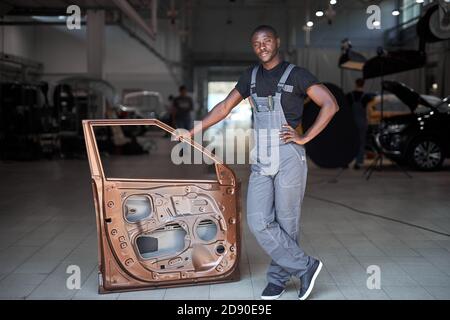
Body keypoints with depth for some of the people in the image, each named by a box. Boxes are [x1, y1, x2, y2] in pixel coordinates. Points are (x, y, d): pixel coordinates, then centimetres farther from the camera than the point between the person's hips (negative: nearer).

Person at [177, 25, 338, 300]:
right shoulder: (251, 76, 14)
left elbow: (330, 105, -8)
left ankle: (278, 278, 17)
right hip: (261, 161, 5)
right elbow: (225, 107, 19)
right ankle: (305, 266, 7)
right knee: (259, 222, -4)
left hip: (288, 157, -5)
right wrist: (193, 132, 16)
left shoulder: (296, 75, -1)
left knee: (285, 223, 1)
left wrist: (305, 138, -10)